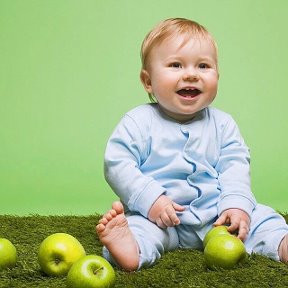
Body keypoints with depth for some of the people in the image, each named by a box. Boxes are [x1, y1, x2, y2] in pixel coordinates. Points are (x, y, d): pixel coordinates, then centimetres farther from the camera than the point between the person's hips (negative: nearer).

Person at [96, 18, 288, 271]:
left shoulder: (222, 124, 5)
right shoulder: (139, 122, -5)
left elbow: (235, 166, 1)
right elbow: (118, 163, -10)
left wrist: (236, 204, -16)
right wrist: (150, 199, -21)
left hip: (214, 212, 4)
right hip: (157, 215, -3)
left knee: (259, 218, -10)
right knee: (138, 223, -31)